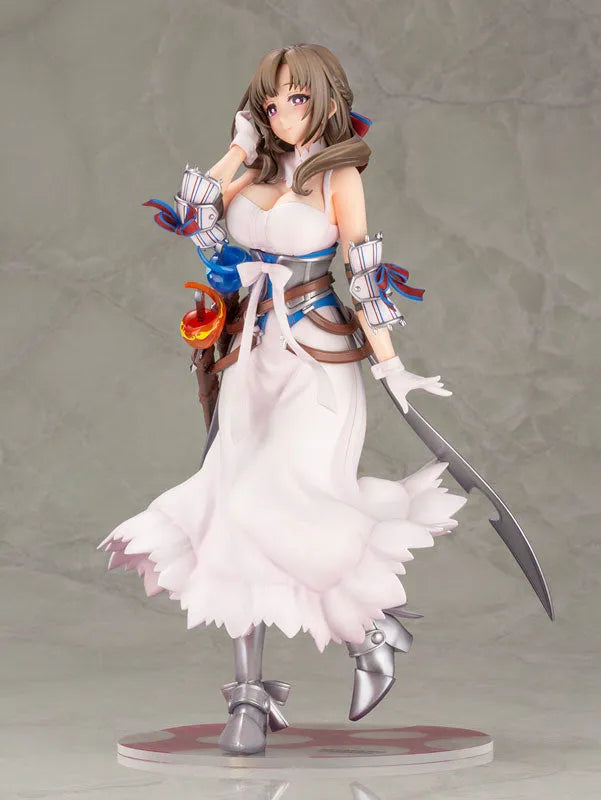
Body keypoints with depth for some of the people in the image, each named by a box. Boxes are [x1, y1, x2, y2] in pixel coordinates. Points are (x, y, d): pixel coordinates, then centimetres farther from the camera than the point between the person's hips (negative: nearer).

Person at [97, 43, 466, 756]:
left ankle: (369, 632, 7)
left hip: (319, 363, -5)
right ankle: (251, 695, -3)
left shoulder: (338, 175, -1)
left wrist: (389, 365, -9)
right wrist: (240, 146, 4)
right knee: (234, 509, -6)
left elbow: (362, 273, -5)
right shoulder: (260, 172, 14)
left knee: (277, 506, -18)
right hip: (255, 357, 5)